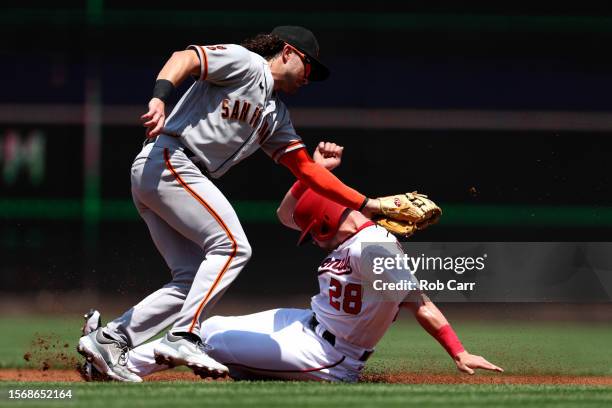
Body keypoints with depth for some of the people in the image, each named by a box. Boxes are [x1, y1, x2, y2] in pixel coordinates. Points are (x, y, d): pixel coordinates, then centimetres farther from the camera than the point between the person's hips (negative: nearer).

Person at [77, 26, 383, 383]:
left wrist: (367, 205, 13)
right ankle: (183, 337, -22)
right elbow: (184, 59, -15)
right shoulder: (245, 63, 0)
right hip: (168, 161, -10)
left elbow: (306, 169, 21)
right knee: (231, 245, -17)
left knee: (196, 279, 3)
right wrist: (160, 97, -34)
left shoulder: (277, 116, 24)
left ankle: (109, 339, 2)